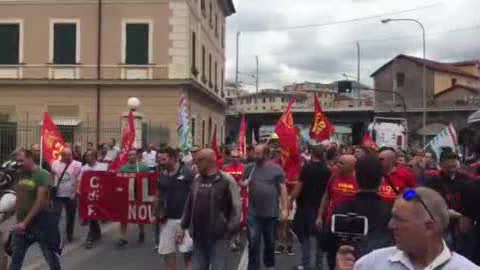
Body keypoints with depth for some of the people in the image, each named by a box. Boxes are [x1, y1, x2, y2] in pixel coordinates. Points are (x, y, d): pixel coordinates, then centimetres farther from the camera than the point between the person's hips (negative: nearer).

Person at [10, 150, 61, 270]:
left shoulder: (43, 175, -15)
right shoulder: (20, 175, 4)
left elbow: (40, 202, -19)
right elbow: (18, 199, 8)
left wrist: (25, 222, -19)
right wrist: (18, 220, 2)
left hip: (41, 221, -6)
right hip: (22, 222, 6)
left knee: (51, 258, 7)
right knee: (15, 258, 13)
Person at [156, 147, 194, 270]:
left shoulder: (187, 173, -9)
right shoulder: (162, 175, 7)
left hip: (184, 218, -5)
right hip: (167, 219, 6)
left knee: (187, 250, -4)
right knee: (166, 250, 11)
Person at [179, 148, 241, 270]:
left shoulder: (226, 180, -9)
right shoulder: (197, 180, 8)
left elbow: (235, 207, -9)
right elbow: (189, 205, 15)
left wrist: (230, 229, -12)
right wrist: (183, 227, 15)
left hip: (218, 236, -5)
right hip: (199, 236, 6)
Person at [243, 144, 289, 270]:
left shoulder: (276, 169, -4)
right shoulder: (250, 168, 3)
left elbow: (283, 190, -4)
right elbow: (242, 184, 16)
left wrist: (285, 209, -8)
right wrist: (244, 184, -9)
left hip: (271, 213, -1)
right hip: (253, 213, 1)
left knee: (270, 242, 16)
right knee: (253, 243, -1)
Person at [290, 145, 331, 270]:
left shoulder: (307, 168, -11)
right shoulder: (327, 170, 1)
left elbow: (299, 186, -12)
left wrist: (291, 200, -1)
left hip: (306, 206, -3)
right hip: (321, 206, 4)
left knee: (305, 235, 6)